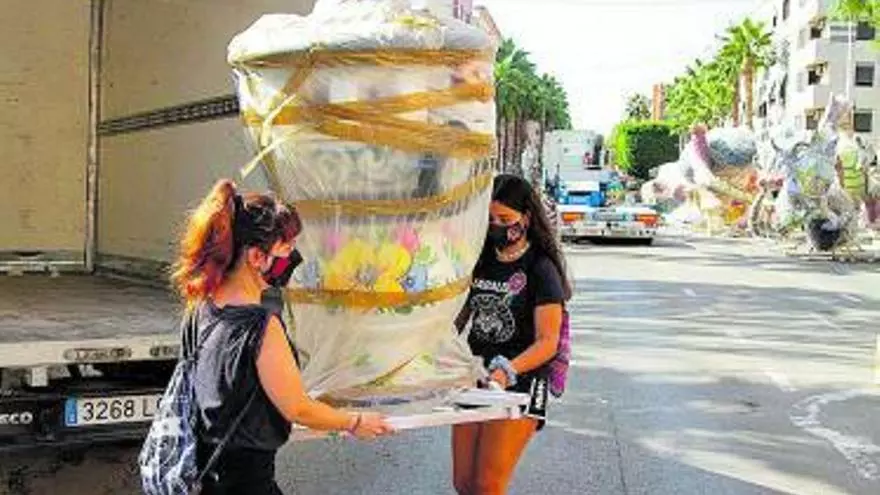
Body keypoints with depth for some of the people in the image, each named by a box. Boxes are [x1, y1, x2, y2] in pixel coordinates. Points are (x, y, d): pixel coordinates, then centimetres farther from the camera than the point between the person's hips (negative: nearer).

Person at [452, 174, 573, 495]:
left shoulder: (541, 269, -8)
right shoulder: (481, 262, 10)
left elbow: (547, 343, -15)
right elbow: (459, 318, 17)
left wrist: (508, 370, -32)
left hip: (520, 383, -6)